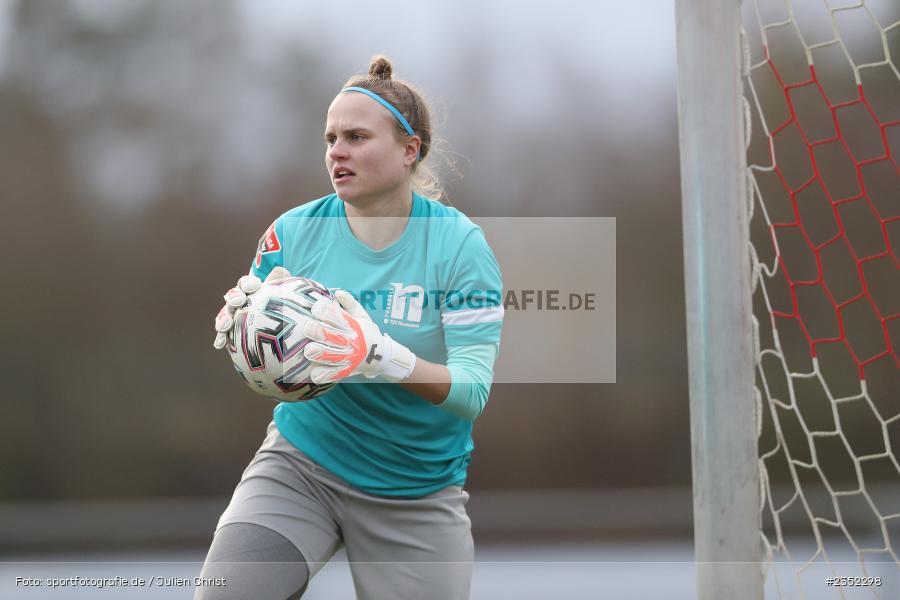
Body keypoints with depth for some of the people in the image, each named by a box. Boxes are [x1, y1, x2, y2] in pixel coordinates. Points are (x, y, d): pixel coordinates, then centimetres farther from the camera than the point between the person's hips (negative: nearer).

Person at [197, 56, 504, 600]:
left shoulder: (460, 244, -11)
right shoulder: (296, 231, -4)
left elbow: (472, 391, -19)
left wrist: (383, 357, -37)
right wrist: (240, 328, -22)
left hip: (418, 489, -1)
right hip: (301, 464, 1)